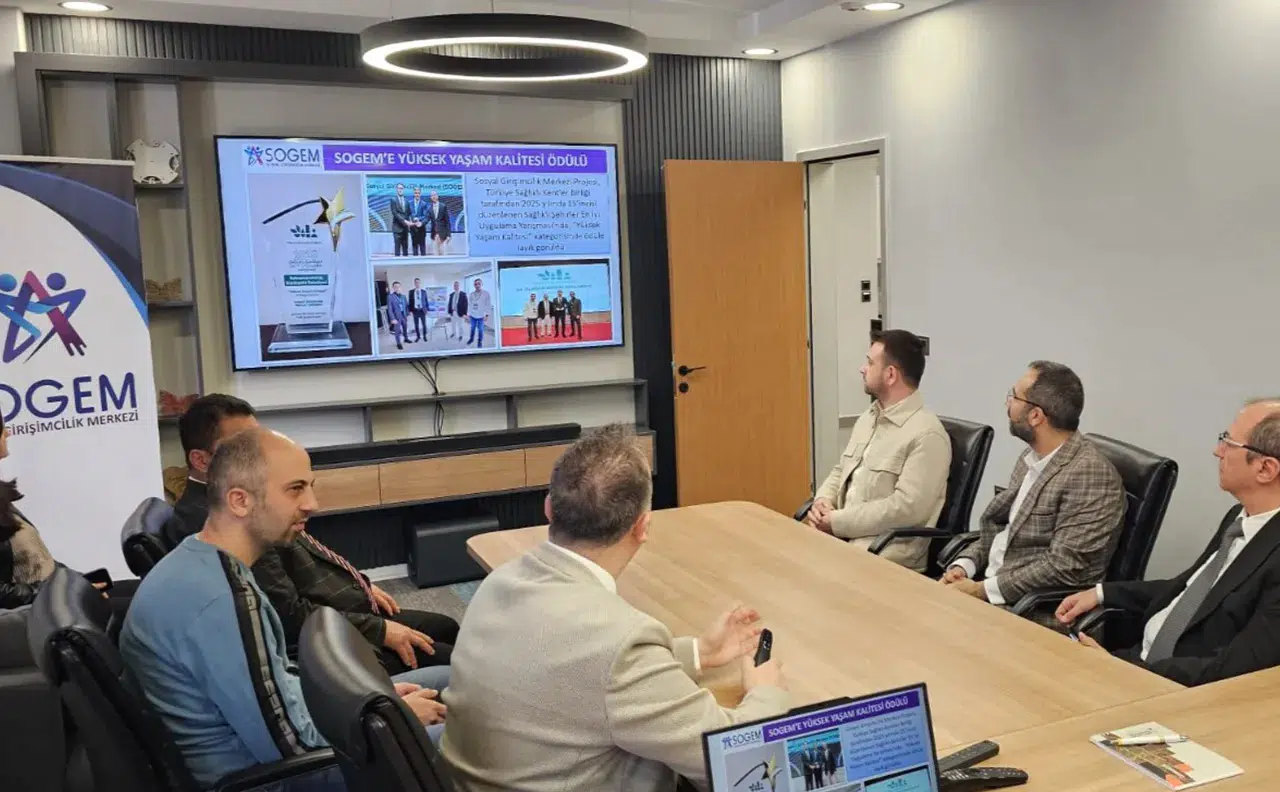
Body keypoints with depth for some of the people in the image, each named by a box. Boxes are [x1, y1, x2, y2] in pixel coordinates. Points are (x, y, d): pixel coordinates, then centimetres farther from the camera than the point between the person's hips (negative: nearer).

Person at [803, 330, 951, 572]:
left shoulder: (926, 435, -15)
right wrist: (823, 500, -3)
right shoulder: (868, 418, 14)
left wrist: (836, 522, -19)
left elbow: (906, 507, -23)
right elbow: (841, 472, 20)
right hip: (841, 535, 8)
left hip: (887, 554, -8)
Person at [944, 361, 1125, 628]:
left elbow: (1064, 568, -22)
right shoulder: (1032, 458, 10)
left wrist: (983, 590, -20)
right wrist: (962, 566, -2)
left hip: (1038, 612, -8)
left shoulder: (1090, 475, -18)